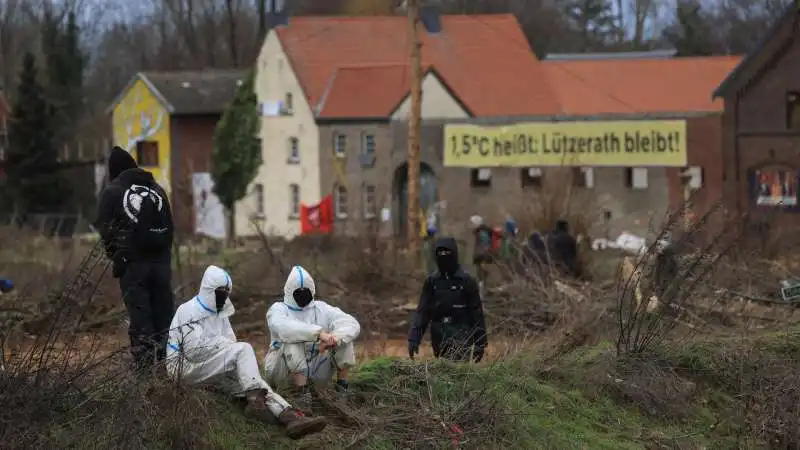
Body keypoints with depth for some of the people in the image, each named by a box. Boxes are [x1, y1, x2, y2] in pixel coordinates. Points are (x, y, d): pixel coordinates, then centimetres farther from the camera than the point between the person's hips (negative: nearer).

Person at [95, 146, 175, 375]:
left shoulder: (112, 192, 0)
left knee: (138, 310, -3)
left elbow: (104, 228, -2)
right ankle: (166, 357, 6)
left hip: (132, 260, -4)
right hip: (161, 259, 4)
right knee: (163, 309, 7)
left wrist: (115, 255, 8)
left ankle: (144, 362, -7)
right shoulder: (157, 189, 13)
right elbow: (170, 225, 15)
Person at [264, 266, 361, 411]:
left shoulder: (321, 309, 6)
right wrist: (319, 333, -42)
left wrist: (334, 339, -33)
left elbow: (352, 324, -10)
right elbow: (282, 327, -31)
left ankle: (342, 386, -10)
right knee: (292, 342, -33)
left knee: (344, 336, -11)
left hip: (315, 369, 4)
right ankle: (303, 392, -34)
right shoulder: (278, 309, -5)